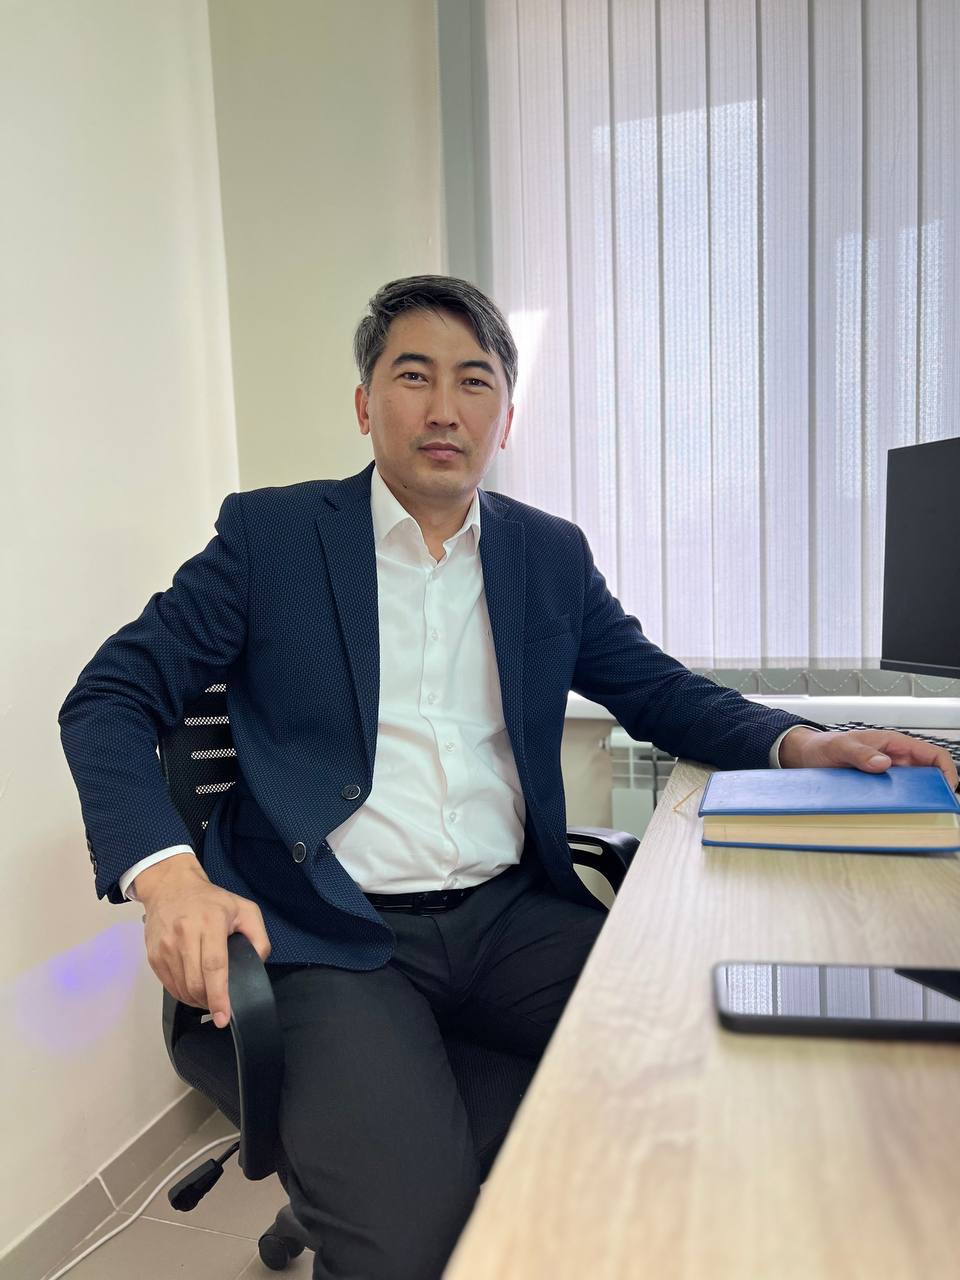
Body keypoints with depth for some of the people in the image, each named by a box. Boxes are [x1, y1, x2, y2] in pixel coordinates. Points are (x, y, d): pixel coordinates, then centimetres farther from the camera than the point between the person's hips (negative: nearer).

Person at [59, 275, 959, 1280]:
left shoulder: (552, 555, 11)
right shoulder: (269, 535, 1)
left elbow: (658, 689, 17)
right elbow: (111, 698, -1)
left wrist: (798, 743, -3)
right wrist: (167, 875, -19)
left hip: (516, 917, 4)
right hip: (336, 936, -3)